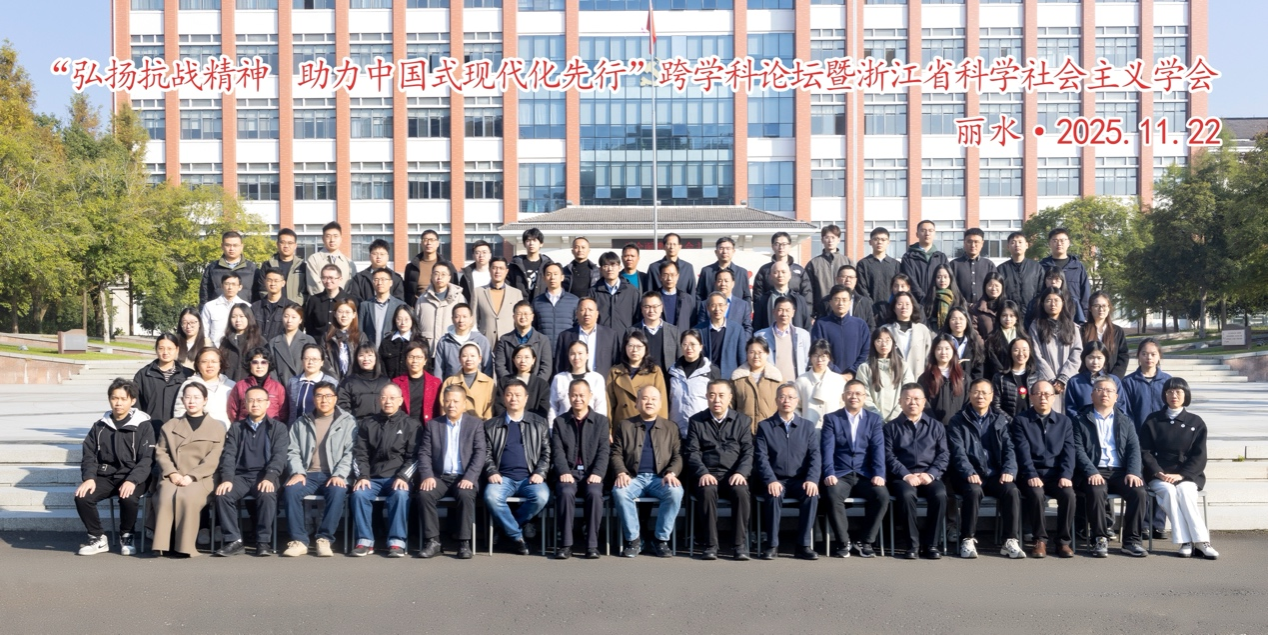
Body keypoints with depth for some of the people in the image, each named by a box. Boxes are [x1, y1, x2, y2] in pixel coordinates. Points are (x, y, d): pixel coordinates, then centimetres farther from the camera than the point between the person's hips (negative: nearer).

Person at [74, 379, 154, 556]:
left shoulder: (143, 426, 1)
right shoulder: (100, 426, 13)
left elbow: (146, 459, -7)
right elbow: (89, 455, 9)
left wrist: (132, 480, -23)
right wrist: (89, 478, -11)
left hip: (131, 477, -3)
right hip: (104, 476, 4)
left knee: (129, 498, -34)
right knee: (82, 497, -24)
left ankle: (126, 537, -4)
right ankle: (98, 538, -2)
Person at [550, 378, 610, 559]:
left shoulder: (601, 421, 12)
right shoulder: (559, 421, 14)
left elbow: (604, 451, 2)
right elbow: (557, 451, 3)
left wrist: (597, 473, -16)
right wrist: (564, 472, -15)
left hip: (591, 472, 0)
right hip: (568, 472, 0)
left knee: (594, 493, -33)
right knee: (566, 492, -33)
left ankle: (592, 545, -25)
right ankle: (566, 544, -27)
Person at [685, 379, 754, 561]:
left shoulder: (743, 421, 13)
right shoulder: (696, 421, 13)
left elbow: (748, 452, 5)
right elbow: (692, 452, 4)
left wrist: (741, 472, -14)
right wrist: (703, 473, -15)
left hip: (734, 475, 0)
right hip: (707, 474, 0)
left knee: (741, 491, -33)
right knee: (707, 491, -35)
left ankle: (740, 545, -25)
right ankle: (710, 545, -28)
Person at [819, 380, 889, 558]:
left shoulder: (874, 419, 12)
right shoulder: (831, 418, 8)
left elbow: (878, 448, 0)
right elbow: (827, 449, -4)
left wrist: (879, 474, -16)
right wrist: (829, 474, -20)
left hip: (865, 475, 2)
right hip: (840, 475, -1)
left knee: (882, 495, -28)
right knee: (833, 495, -33)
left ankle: (866, 542, -10)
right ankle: (843, 542, -15)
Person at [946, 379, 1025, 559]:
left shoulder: (1001, 420, 15)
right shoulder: (958, 421, 8)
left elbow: (1009, 448, 5)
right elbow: (958, 452, -5)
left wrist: (1009, 470, -14)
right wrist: (969, 472, -22)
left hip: (996, 475, 2)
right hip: (970, 476, -2)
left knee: (1012, 490, -28)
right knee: (974, 491, -34)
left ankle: (1010, 541, -21)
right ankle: (968, 540, -23)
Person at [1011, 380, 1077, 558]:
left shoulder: (1064, 421, 15)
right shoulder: (1020, 420, 6)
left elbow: (1068, 451, 4)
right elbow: (1023, 451, -6)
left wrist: (1066, 475, -13)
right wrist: (1031, 476, -21)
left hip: (1056, 474, 2)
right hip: (1032, 475, -2)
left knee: (1068, 494, -28)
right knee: (1036, 494, -33)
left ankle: (1063, 541, -12)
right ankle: (1040, 540, -15)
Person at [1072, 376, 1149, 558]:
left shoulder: (1126, 421, 20)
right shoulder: (1081, 419, 10)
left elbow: (1134, 448, 8)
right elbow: (1078, 449, -2)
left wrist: (1133, 472, -10)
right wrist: (1091, 472, -18)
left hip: (1120, 472, 3)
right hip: (1094, 472, -3)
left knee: (1138, 491, -26)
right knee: (1095, 491, -34)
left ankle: (1131, 540, -15)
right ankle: (1101, 539, -19)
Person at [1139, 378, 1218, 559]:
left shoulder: (1196, 422, 11)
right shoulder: (1152, 421, 12)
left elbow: (1199, 456, 2)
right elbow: (1145, 452, 5)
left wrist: (1181, 475, -14)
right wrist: (1158, 473, -12)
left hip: (1188, 475, 0)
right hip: (1159, 476, 0)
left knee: (1184, 490, -33)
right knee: (1169, 491, -32)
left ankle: (1193, 541, -34)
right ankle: (1186, 541, -34)